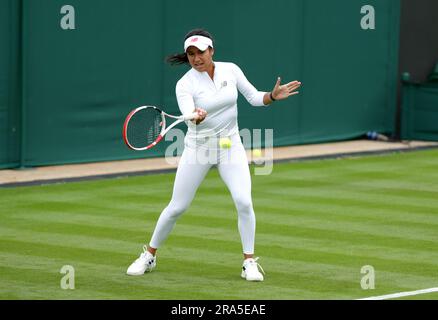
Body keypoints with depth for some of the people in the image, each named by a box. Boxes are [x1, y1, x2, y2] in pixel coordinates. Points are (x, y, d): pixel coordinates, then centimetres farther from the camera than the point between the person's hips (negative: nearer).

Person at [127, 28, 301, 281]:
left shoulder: (231, 70, -5)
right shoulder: (185, 84, -14)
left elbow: (254, 97, 3)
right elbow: (188, 114, -32)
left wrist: (273, 96, -16)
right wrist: (197, 117, -54)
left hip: (231, 146, 2)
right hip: (198, 147, -2)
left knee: (244, 202, -17)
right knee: (177, 207, 2)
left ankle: (250, 262, -4)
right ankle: (149, 255, 22)